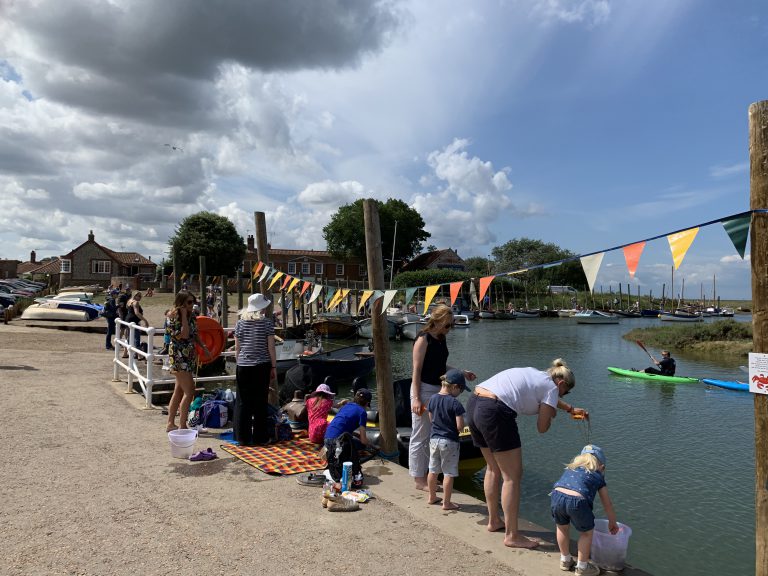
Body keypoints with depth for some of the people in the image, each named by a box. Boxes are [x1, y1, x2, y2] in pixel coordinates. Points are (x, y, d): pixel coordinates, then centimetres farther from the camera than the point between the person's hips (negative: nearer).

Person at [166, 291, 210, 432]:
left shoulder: (191, 316, 8)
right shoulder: (174, 317, -14)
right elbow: (184, 335, -24)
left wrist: (203, 346, 3)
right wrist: (184, 315, -20)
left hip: (188, 357, 8)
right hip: (179, 357, -8)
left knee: (179, 391, 13)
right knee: (189, 391, -10)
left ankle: (170, 424, 22)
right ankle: (182, 425, -3)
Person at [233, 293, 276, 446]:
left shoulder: (241, 322, 3)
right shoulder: (267, 322, -5)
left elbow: (237, 348, 5)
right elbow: (271, 347, -5)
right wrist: (274, 367, 2)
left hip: (243, 366, 2)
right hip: (262, 366, -2)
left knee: (243, 402, 8)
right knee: (260, 402, 6)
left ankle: (243, 437, 11)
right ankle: (259, 437, 11)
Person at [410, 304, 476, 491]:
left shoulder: (441, 339, 10)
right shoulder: (424, 338, -14)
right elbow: (416, 370, -16)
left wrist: (462, 373, 9)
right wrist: (416, 398, -20)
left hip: (438, 391, 9)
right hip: (424, 390, -9)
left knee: (432, 437, 15)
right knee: (420, 437, 0)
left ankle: (426, 474, 26)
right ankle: (419, 480, 10)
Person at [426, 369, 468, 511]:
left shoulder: (433, 399, 0)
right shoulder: (455, 403, -19)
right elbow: (460, 426, -19)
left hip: (434, 439, 6)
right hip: (449, 441, -6)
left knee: (433, 470, 18)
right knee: (449, 473, 5)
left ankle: (432, 497, 33)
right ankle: (446, 503, 12)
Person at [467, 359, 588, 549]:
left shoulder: (534, 375, 26)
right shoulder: (551, 387, 3)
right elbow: (542, 428, 5)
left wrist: (571, 409, 56)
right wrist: (550, 414, 25)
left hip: (473, 405, 9)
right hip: (495, 413, -9)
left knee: (494, 469, 24)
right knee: (512, 476, 4)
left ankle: (494, 521, 37)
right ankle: (512, 536, 12)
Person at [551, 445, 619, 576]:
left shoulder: (570, 468, 33)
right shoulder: (598, 477, 25)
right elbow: (607, 505, 33)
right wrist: (612, 523, 50)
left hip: (557, 495, 3)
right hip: (577, 501, -3)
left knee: (562, 527, 30)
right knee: (587, 532, 24)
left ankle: (565, 560, 48)